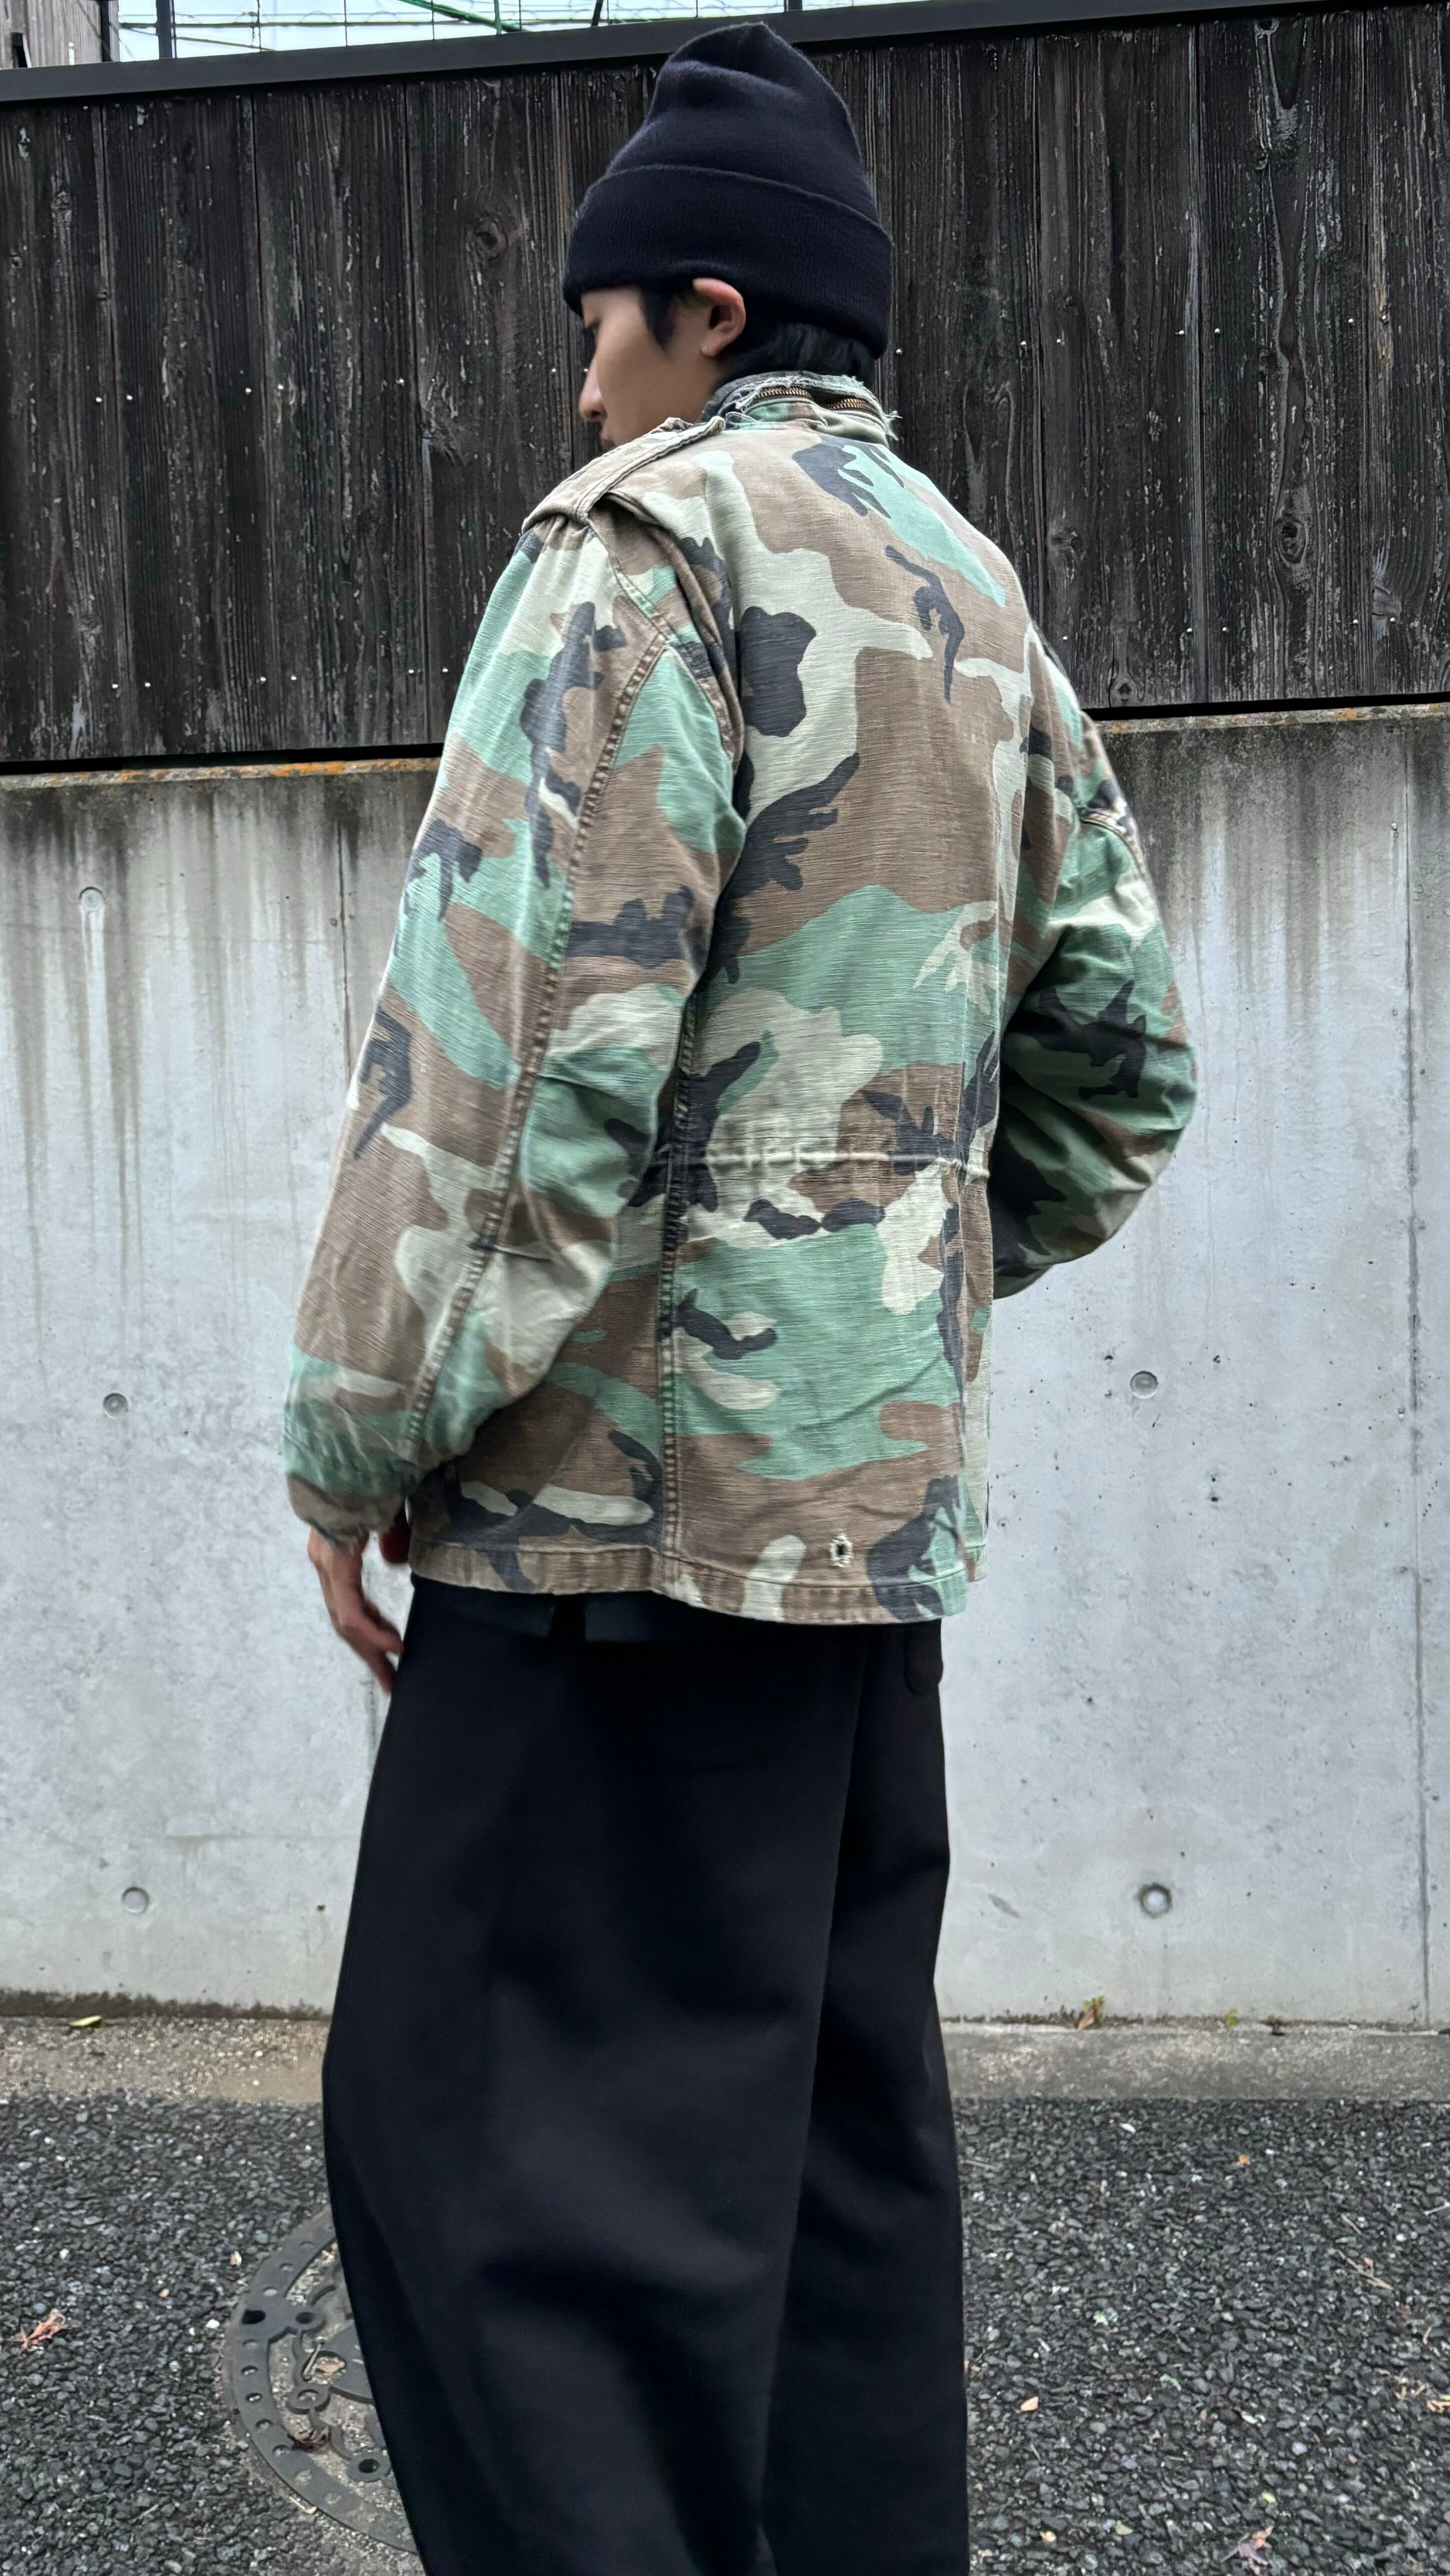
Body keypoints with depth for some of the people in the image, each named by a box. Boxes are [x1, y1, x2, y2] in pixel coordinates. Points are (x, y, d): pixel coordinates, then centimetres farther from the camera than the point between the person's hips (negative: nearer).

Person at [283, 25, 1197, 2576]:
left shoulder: (654, 535, -8)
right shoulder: (981, 598, 18)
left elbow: (521, 1023, -18)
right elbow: (1120, 1052, 19)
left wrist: (365, 1427, -11)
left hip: (644, 1472, -9)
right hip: (889, 1483, 9)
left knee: (502, 2127, -3)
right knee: (835, 2118, 16)